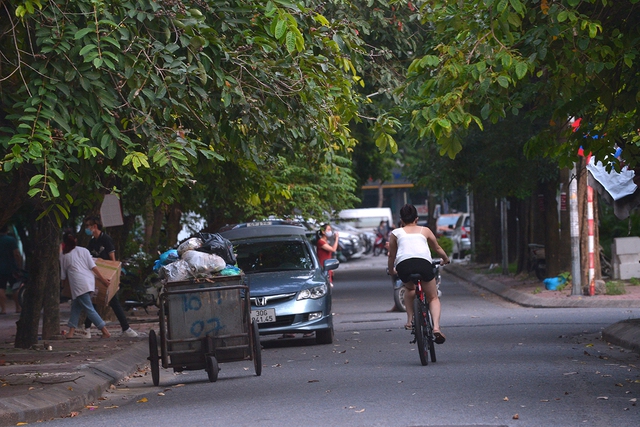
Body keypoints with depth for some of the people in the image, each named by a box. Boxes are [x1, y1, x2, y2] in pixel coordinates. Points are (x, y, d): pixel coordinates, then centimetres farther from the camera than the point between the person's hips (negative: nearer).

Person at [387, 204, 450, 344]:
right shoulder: (424, 230, 27)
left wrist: (391, 270, 50)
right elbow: (437, 248, 40)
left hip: (403, 265, 0)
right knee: (433, 298, 15)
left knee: (410, 289, 33)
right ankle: (436, 327, -8)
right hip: (423, 263, 0)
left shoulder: (395, 233, 25)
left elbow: (392, 255, 31)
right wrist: (446, 259, 60)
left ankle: (410, 320, 19)